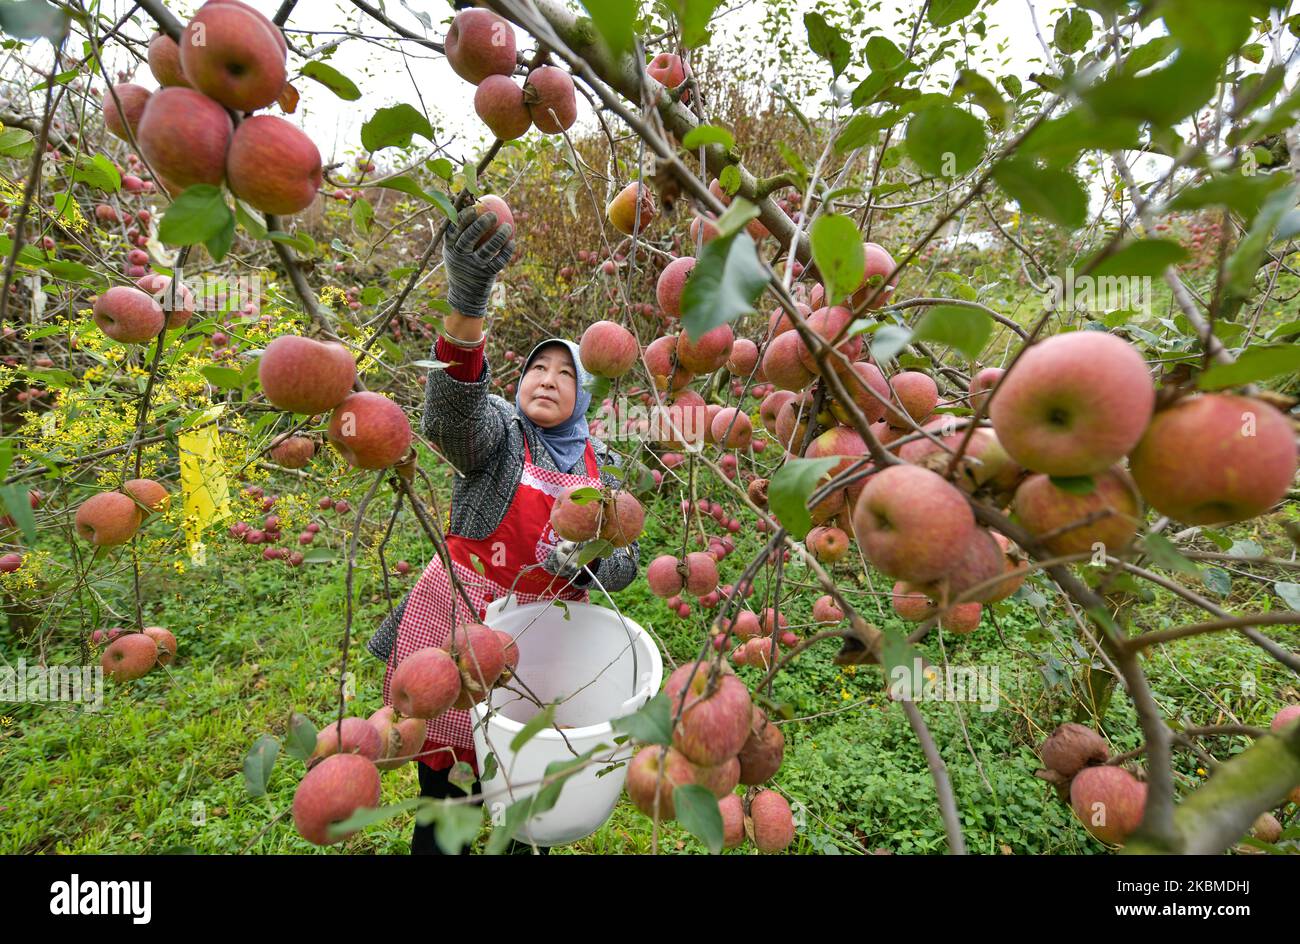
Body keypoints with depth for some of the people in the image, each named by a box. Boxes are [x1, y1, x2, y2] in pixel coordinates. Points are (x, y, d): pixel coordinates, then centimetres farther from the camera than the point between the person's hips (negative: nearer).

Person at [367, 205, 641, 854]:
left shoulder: (604, 468, 3)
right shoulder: (498, 433, -8)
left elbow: (624, 560, 4)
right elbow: (452, 412, -32)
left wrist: (584, 563, -19)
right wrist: (466, 306, -49)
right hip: (457, 629, -3)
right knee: (442, 778, 9)